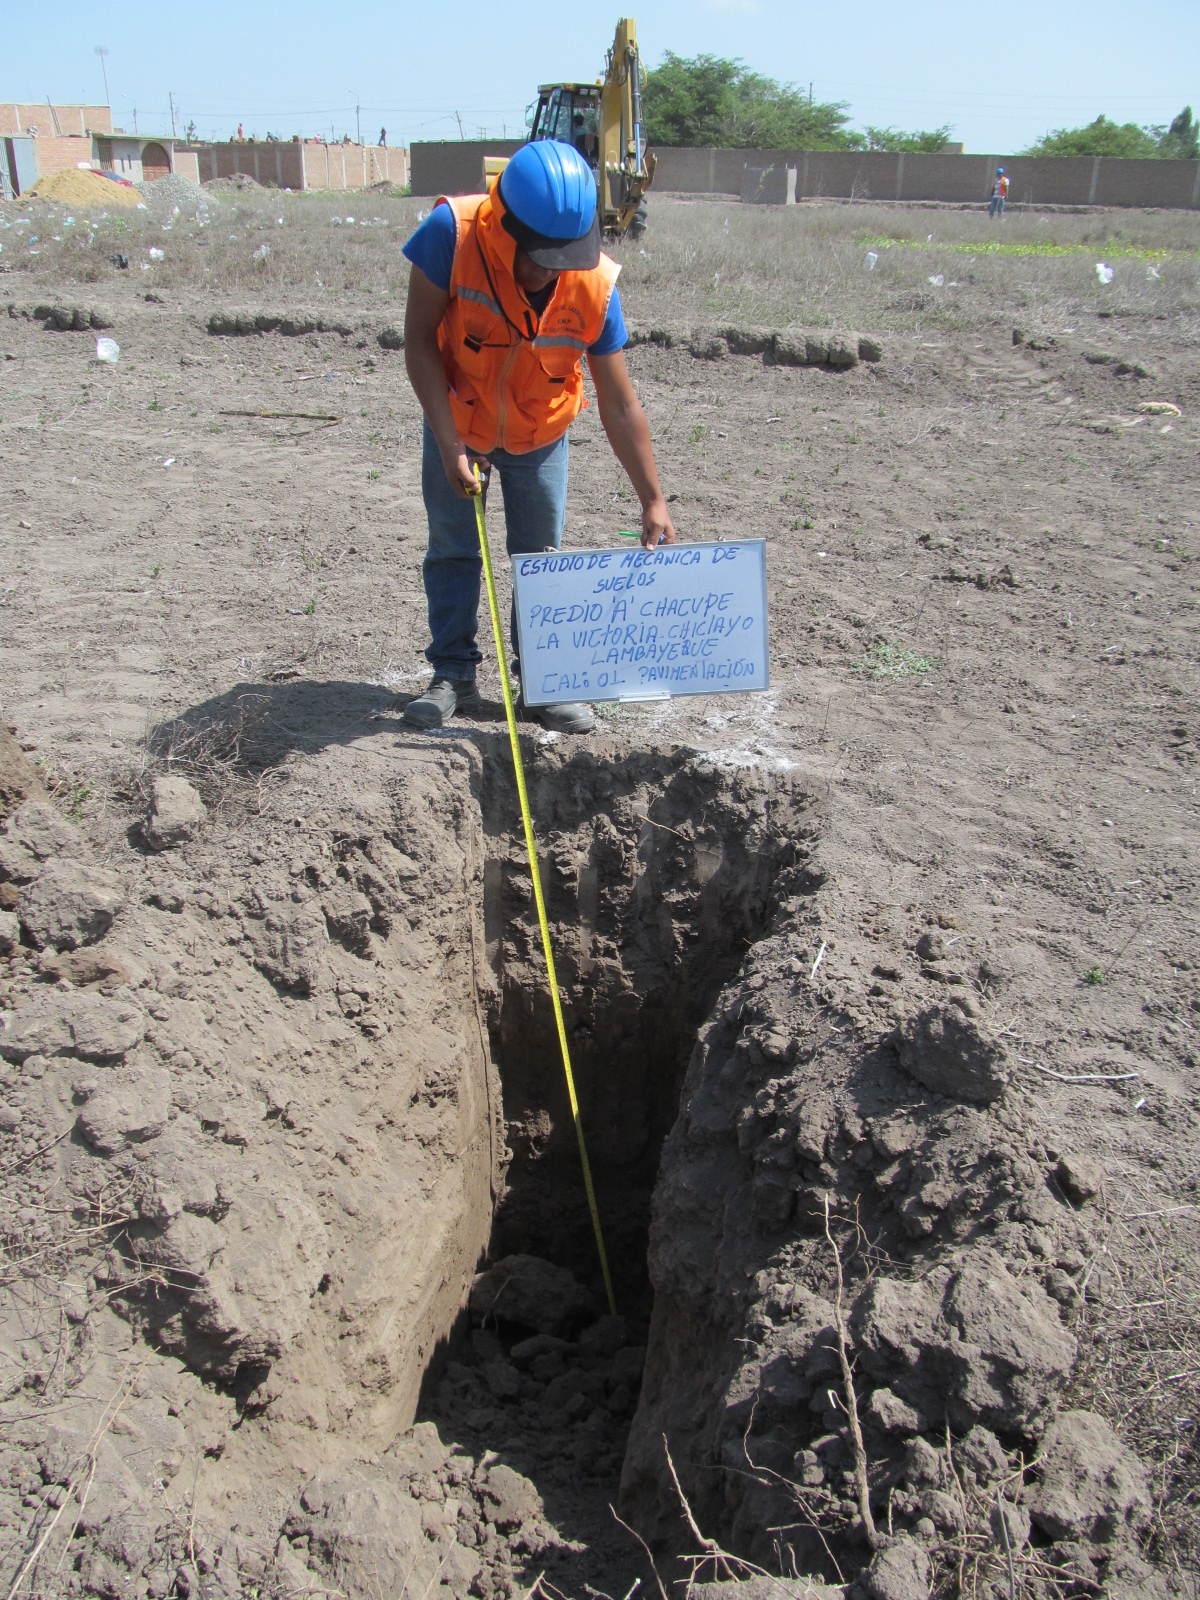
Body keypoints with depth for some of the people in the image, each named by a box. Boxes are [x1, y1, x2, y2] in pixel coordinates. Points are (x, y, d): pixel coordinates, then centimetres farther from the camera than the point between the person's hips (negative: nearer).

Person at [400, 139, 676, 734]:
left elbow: (620, 406, -20)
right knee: (452, 551, 5)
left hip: (539, 436, 0)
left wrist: (652, 500, -20)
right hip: (455, 425, 0)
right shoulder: (453, 233, -30)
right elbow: (419, 339, -22)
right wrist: (448, 440, -29)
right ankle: (453, 675, 18)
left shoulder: (595, 286, -26)